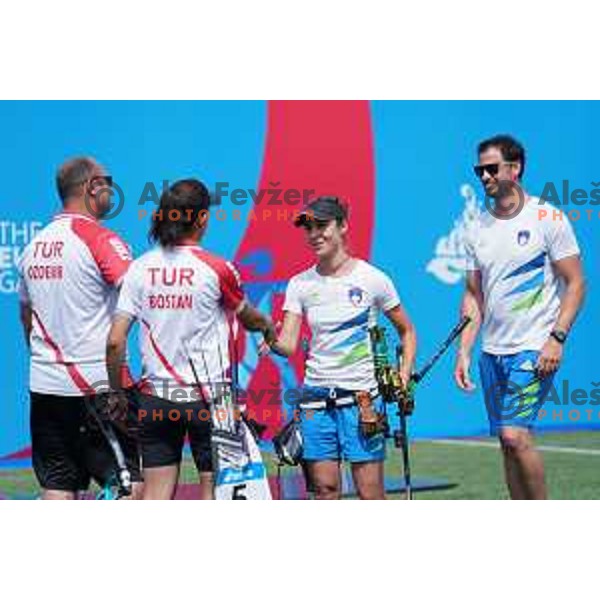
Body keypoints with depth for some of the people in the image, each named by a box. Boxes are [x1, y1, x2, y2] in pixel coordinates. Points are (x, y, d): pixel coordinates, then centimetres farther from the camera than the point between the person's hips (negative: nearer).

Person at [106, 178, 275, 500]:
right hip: (207, 397, -3)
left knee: (155, 496, 6)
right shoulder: (216, 269, -9)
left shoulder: (140, 268, 0)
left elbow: (115, 341, -3)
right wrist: (268, 327, 32)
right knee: (213, 488, 6)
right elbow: (247, 318, 10)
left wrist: (117, 392, 9)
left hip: (155, 397, 3)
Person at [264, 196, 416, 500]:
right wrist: (271, 341, -25)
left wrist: (404, 376, -4)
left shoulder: (371, 278, -1)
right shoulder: (299, 284, 6)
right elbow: (288, 345, -3)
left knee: (370, 493, -3)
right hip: (316, 398, 3)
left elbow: (407, 332, 9)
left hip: (362, 397, -3)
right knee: (325, 490, 4)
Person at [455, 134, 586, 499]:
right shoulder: (479, 231, 10)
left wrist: (557, 338, -16)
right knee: (508, 442, 7)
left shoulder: (548, 220, -6)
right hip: (492, 352, 6)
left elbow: (576, 284, -6)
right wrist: (464, 353, 6)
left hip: (535, 350, -6)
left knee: (515, 435, -18)